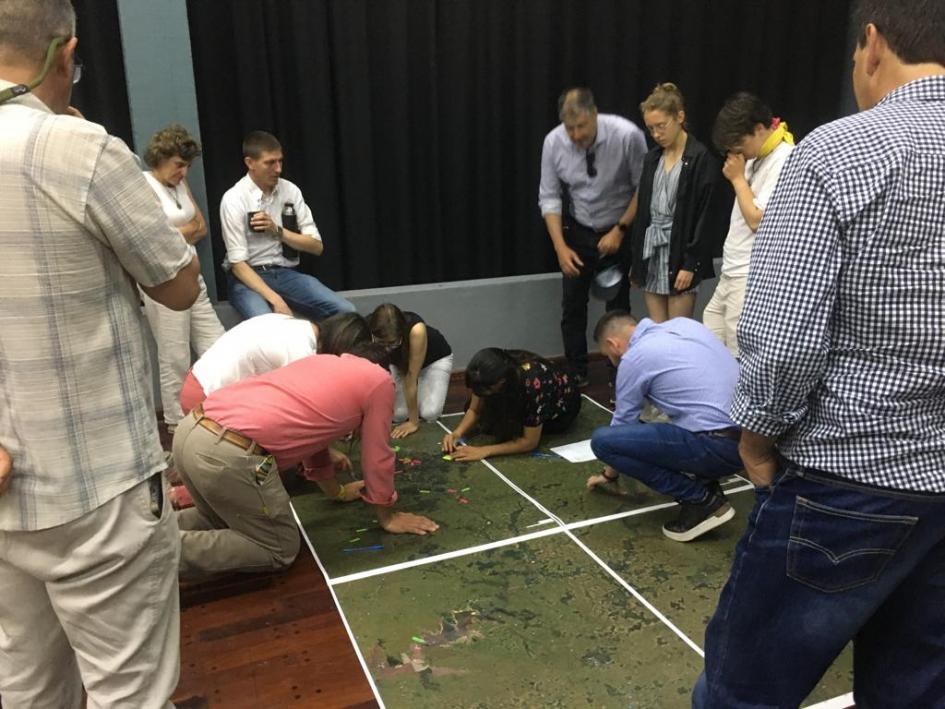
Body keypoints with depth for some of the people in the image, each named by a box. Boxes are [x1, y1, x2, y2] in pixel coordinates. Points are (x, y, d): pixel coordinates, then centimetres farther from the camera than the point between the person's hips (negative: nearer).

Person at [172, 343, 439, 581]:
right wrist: (387, 517, 28)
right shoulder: (379, 380, 9)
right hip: (231, 455, -9)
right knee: (280, 551, 12)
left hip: (190, 430, 9)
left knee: (223, 520, 34)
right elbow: (376, 457, 13)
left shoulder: (321, 362, 29)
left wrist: (337, 491, 53)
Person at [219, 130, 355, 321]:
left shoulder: (290, 191, 3)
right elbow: (238, 263, -15)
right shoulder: (234, 199, -9)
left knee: (346, 312, -17)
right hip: (248, 277, -4)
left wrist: (277, 230, -12)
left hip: (287, 274, 4)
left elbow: (317, 246, 4)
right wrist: (276, 300, -27)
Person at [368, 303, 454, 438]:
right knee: (398, 414, -16)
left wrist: (413, 422, -27)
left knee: (429, 413, -20)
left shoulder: (416, 330, -43)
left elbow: (410, 377, -35)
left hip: (435, 358, -2)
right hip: (398, 361, 3)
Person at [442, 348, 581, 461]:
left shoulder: (533, 382, -42)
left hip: (562, 404, -5)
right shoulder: (489, 373, -27)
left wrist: (484, 451, -40)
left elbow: (529, 442, -34)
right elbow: (474, 410, -11)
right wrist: (457, 433, -30)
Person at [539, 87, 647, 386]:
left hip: (617, 231, -2)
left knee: (618, 306, 2)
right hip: (577, 230, 3)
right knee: (572, 305, 6)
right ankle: (575, 373, 21)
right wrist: (560, 246, -14)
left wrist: (621, 230, -15)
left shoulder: (627, 135, -24)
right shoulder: (553, 142, -16)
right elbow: (549, 197, -8)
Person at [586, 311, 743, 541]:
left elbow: (624, 422, 9)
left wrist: (609, 475, 26)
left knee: (602, 440, -9)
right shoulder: (684, 323, 15)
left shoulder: (633, 358, -4)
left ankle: (700, 499, -3)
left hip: (719, 446, -9)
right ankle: (704, 480, 17)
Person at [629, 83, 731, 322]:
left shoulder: (703, 159, -9)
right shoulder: (652, 158, 11)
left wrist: (691, 264, -15)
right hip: (650, 252, 6)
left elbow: (707, 217, -11)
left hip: (680, 253, -6)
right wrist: (635, 259, 13)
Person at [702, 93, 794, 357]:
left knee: (740, 361, -5)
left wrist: (738, 178, -10)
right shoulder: (756, 156, 13)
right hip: (731, 274, 9)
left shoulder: (784, 161, -15)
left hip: (752, 279, -9)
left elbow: (758, 220, -17)